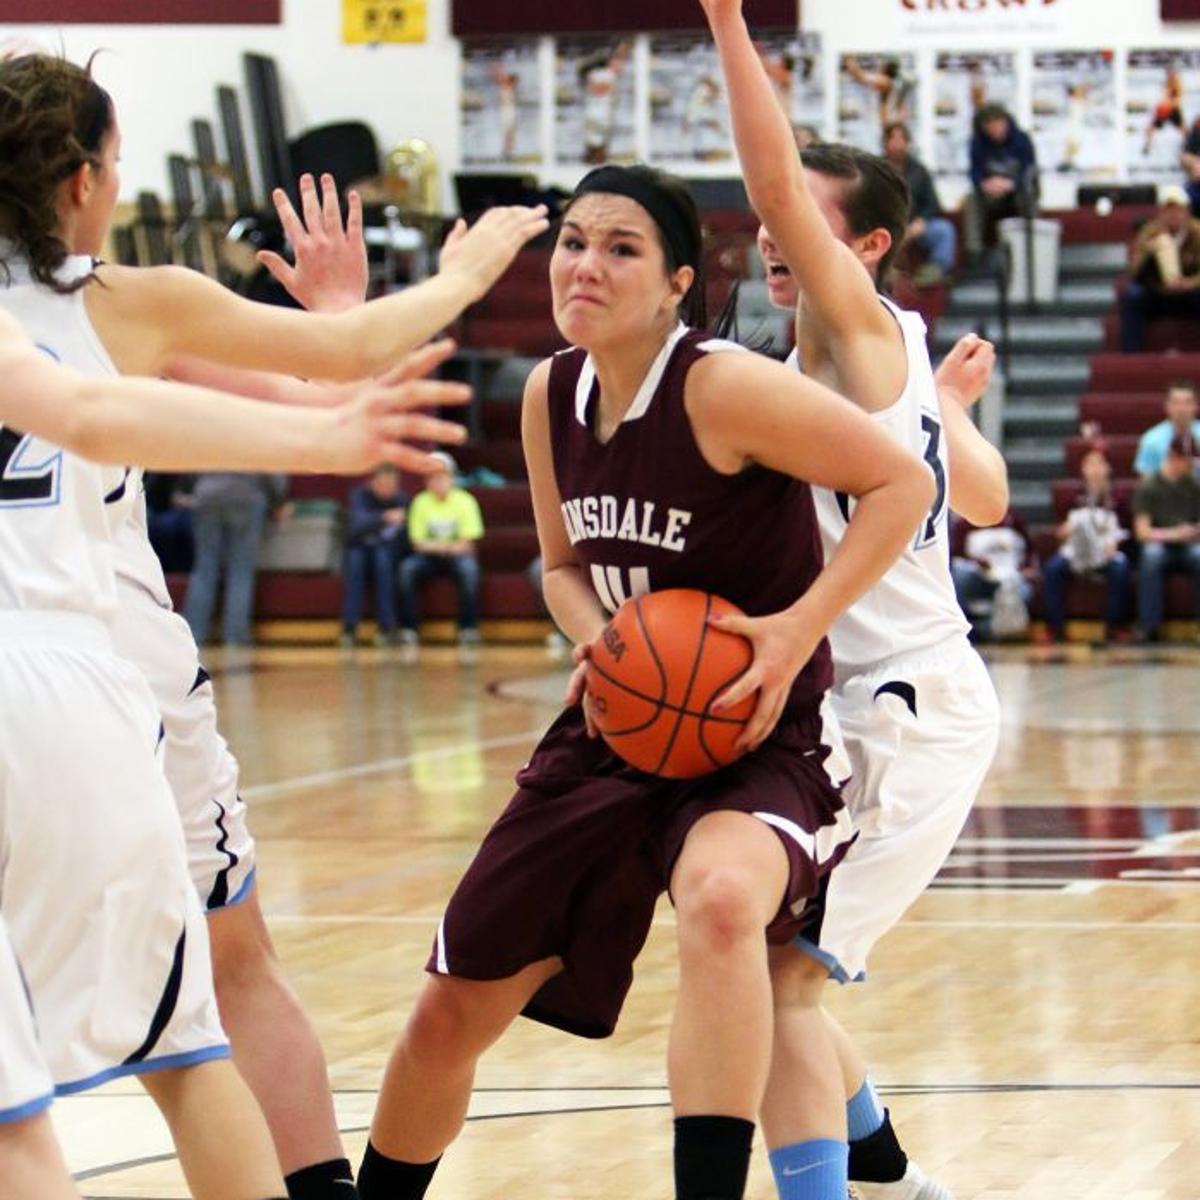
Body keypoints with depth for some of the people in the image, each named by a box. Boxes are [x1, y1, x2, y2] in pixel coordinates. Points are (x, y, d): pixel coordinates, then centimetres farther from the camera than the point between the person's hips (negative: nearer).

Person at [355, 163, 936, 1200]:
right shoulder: (552, 395, 1)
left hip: (756, 740, -7)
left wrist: (798, 630, -24)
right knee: (449, 1014, 10)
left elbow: (902, 481, -16)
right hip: (616, 734, 7)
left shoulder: (724, 387, -20)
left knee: (720, 898, -42)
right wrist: (595, 640, -7)